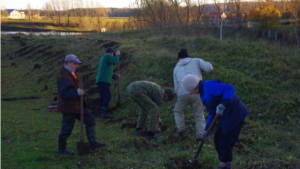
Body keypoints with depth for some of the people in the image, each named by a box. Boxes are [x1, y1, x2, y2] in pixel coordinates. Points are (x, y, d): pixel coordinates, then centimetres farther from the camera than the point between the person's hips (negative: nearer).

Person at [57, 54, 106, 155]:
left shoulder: (71, 74, 13)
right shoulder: (64, 77, -21)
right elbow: (64, 93, -28)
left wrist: (80, 91, 9)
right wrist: (77, 92, -29)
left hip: (76, 105, 10)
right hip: (68, 107, -10)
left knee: (90, 119, 10)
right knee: (67, 128, 0)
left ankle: (92, 142, 16)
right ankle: (62, 150, 15)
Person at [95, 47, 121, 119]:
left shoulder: (102, 59, 30)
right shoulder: (108, 55, 1)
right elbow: (114, 61, -17)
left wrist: (114, 75, 22)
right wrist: (117, 55, 1)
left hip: (101, 80, 10)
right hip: (104, 80, -10)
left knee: (103, 97, 7)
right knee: (107, 96, -18)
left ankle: (101, 113, 3)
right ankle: (104, 113, -26)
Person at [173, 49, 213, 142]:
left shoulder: (176, 68, 26)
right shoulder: (196, 60, 18)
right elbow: (209, 68, 6)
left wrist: (178, 96, 34)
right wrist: (200, 68, 25)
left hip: (183, 93, 1)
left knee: (178, 111, 26)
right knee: (199, 115, 14)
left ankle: (182, 131, 15)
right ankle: (200, 136, 5)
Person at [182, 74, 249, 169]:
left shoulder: (209, 86, -19)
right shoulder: (204, 92, 12)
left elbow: (229, 89, -30)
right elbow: (212, 112, 17)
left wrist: (223, 104, -40)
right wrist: (207, 129, 13)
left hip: (235, 116, -10)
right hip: (227, 116, 10)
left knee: (224, 143, 0)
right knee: (218, 140, 17)